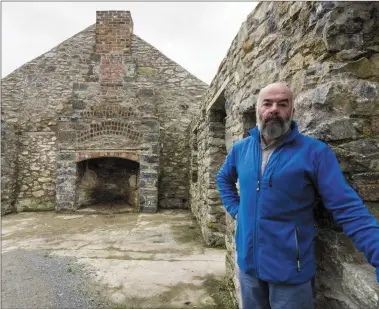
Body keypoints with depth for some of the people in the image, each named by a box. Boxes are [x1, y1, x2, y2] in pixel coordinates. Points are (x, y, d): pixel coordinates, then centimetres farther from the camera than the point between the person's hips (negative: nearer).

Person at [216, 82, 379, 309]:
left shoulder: (315, 152, -13)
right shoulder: (241, 149, 1)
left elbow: (349, 210, -15)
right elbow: (223, 179, 18)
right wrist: (235, 209, 5)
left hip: (290, 271, -4)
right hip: (248, 263, 5)